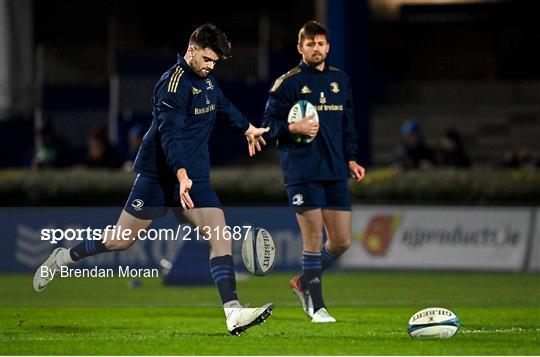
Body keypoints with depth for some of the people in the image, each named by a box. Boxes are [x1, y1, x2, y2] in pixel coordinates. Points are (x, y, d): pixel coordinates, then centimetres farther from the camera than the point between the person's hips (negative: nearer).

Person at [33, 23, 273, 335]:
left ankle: (233, 312, -18)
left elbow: (224, 106, 34)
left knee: (222, 237, -11)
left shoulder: (207, 80, 10)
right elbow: (170, 134, -27)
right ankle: (63, 259, 26)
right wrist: (181, 175, -39)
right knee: (120, 241, 1)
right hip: (159, 176, -7)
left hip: (195, 177, 7)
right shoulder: (173, 83, -17)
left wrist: (248, 128, 49)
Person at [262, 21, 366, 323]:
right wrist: (293, 128, -20)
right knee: (313, 239, -7)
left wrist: (351, 158, 12)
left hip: (335, 172, 5)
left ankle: (304, 283, 27)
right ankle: (316, 307, 3)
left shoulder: (341, 80, 14)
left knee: (343, 240, 4)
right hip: (301, 171, -5)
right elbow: (269, 123, -2)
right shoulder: (287, 83, -2)